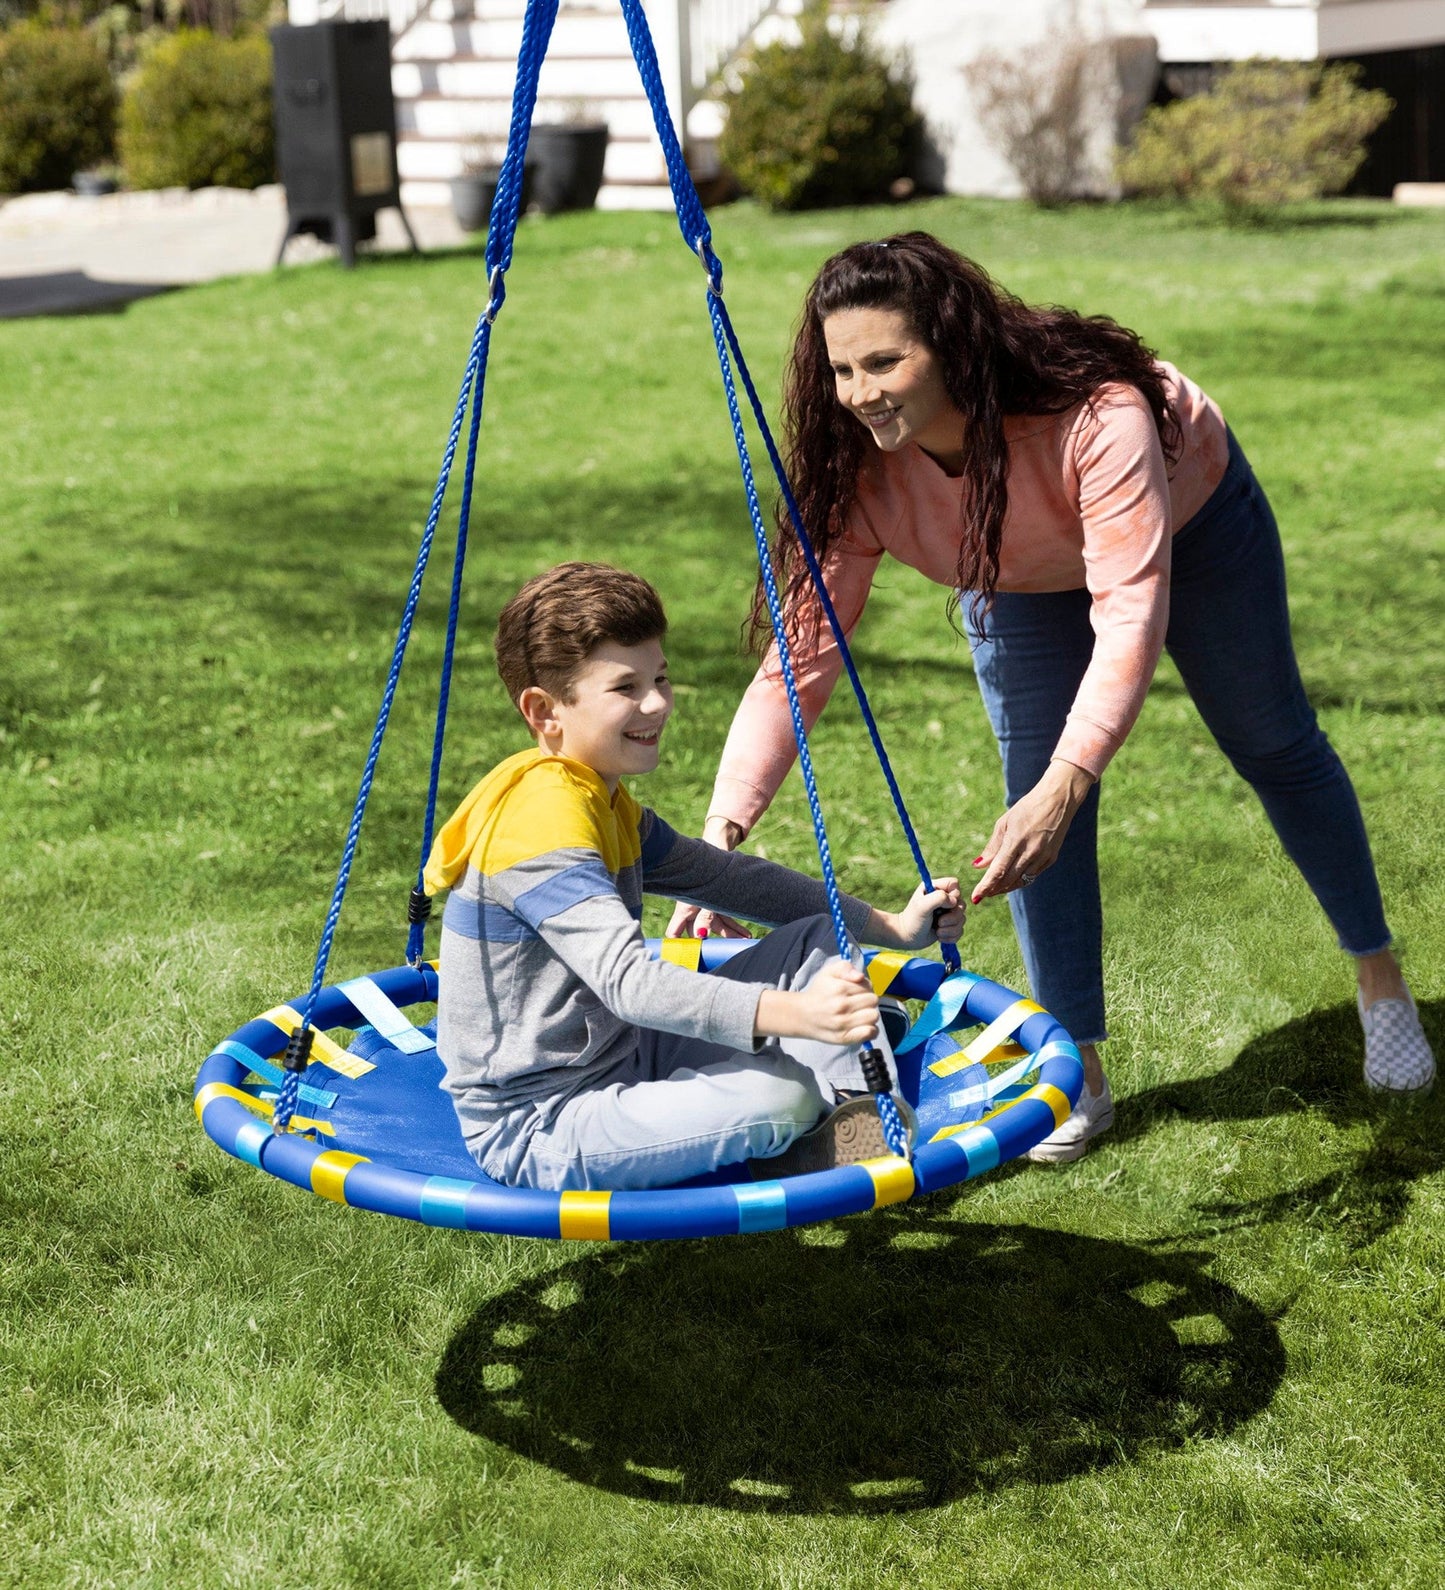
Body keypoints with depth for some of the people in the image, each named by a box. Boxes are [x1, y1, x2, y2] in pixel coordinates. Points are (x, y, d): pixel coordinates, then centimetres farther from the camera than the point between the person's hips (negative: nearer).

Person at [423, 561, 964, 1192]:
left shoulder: (602, 801, 10)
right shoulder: (544, 816, -23)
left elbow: (722, 876, 19)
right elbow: (628, 981, -34)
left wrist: (886, 924, 13)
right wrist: (792, 1013, -44)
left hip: (621, 1062, 10)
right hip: (533, 1133, -10)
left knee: (817, 940, 9)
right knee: (778, 1094, -32)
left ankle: (846, 1112, -8)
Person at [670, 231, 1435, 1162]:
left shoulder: (1096, 415, -47)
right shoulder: (858, 470, -34)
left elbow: (1131, 613, -51)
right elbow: (802, 650, -35)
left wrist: (1062, 789, -63)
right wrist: (722, 832, -45)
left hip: (1187, 514, -2)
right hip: (1022, 582, 3)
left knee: (1275, 749, 13)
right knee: (1034, 794, -11)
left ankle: (1379, 975, 36)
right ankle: (1079, 1071, 2)